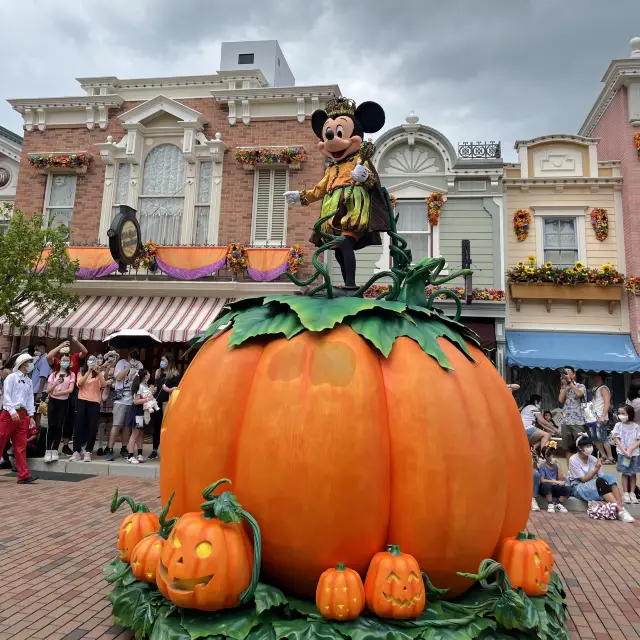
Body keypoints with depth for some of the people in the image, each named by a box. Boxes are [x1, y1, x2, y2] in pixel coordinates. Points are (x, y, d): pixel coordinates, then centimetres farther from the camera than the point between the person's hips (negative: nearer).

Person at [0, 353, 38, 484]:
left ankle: (24, 475, 1)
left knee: (21, 446, 3)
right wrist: (13, 412, -19)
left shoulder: (29, 381, 14)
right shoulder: (12, 377, -3)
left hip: (23, 414, 5)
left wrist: (31, 416, 7)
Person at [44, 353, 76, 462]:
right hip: (53, 401, 1)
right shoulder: (53, 374, 7)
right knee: (51, 426, -5)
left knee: (59, 426, -1)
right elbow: (48, 391, 1)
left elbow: (71, 389, -8)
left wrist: (57, 393, -14)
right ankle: (48, 450, -2)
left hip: (64, 402, -1)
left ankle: (55, 450, 5)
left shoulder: (71, 374, 3)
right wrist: (55, 384, -17)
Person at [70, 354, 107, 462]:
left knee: (92, 427, -3)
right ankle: (76, 452, 2)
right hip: (82, 401, 1)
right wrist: (89, 371, -15)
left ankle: (88, 452, 3)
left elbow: (103, 385, -8)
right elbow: (80, 383, -8)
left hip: (94, 402, -1)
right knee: (78, 426, -2)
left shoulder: (99, 374, 9)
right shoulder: (82, 372, 11)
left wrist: (98, 372, -16)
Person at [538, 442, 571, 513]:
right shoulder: (542, 466, -7)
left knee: (568, 489, -21)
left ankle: (558, 504, -2)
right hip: (545, 489, -5)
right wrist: (555, 481, -24)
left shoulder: (555, 466, 9)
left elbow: (561, 479, 0)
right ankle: (550, 504, -17)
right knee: (547, 484, -40)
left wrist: (558, 466, -4)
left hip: (555, 489, 5)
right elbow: (542, 480, -19)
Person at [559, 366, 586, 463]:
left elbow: (579, 394, -18)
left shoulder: (581, 386, 5)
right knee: (567, 448, 7)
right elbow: (561, 400, -3)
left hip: (578, 421, -3)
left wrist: (570, 382, -9)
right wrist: (564, 385, -1)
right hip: (565, 421, 4)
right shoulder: (563, 388, 15)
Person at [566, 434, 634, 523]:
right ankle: (620, 510, -40)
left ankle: (621, 508, -33)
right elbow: (584, 479, -15)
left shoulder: (593, 459, 5)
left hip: (596, 487, 5)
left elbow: (602, 476, 1)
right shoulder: (573, 460, -10)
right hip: (578, 488, -5)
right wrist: (596, 469, -23)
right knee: (600, 481, -32)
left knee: (609, 477, -22)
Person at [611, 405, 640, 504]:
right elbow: (617, 440, -4)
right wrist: (624, 451, -13)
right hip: (622, 453, -1)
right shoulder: (618, 425, -3)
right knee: (625, 473, 4)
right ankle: (625, 493, 9)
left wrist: (630, 449, -17)